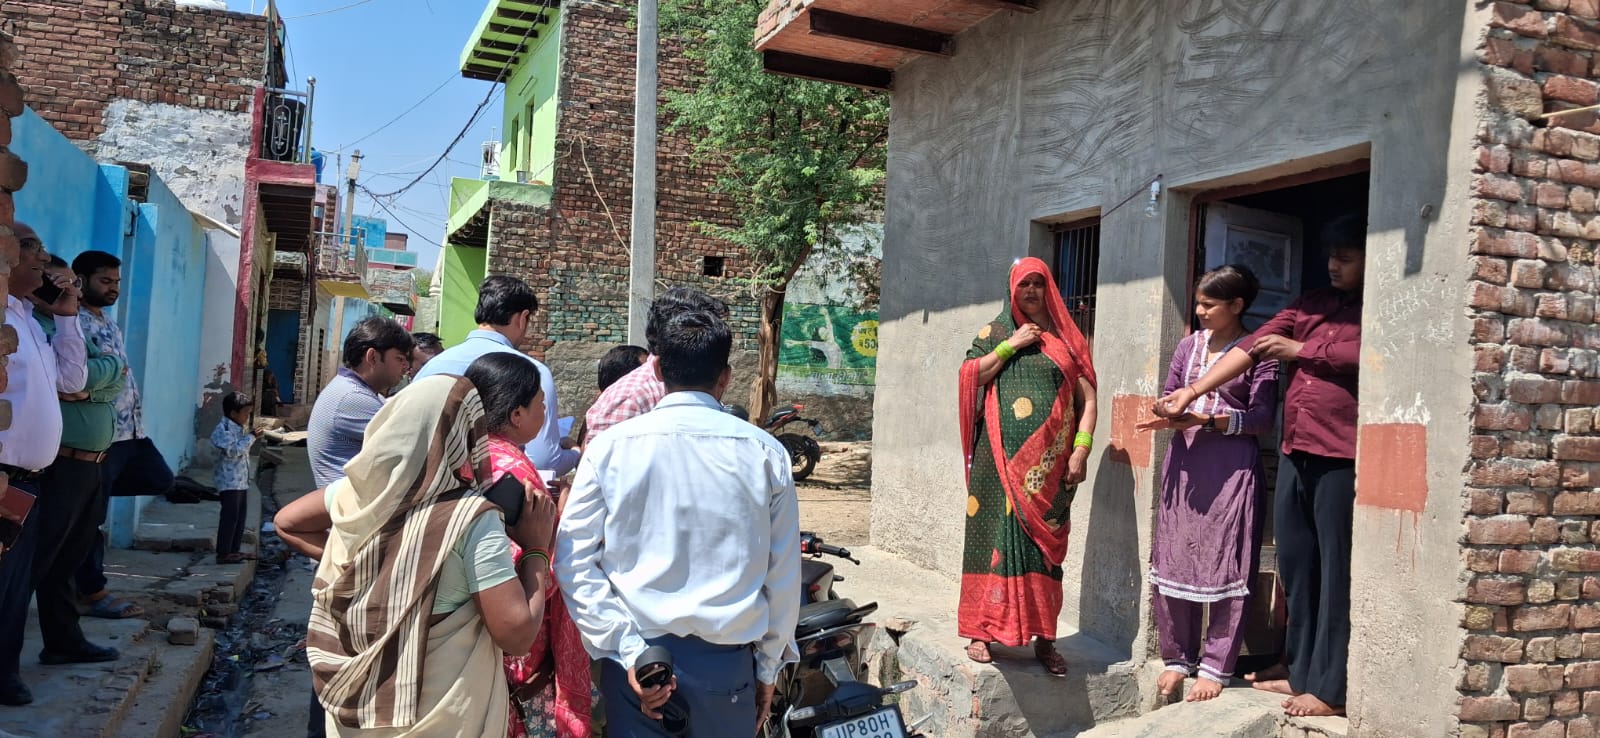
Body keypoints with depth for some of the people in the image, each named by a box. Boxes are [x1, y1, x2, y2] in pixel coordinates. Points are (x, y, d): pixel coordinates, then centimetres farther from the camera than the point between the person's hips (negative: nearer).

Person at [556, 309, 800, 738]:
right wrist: (768, 668, 11)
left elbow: (574, 559, -8)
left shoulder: (611, 446, -4)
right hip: (726, 661, 1)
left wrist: (628, 651, -8)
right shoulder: (765, 452, -3)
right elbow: (784, 574, 1)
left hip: (635, 654, 0)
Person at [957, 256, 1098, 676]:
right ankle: (981, 632, 3)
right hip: (1001, 455, -1)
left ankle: (1043, 638, 10)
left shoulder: (1067, 339, 12)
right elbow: (970, 376, -1)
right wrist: (1011, 345, -6)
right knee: (996, 534, -3)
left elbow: (1087, 398, 6)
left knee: (1044, 544, 3)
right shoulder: (995, 333, 12)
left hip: (1049, 460, 1)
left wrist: (1081, 448, -5)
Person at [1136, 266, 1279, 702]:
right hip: (1185, 463, 5)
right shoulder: (1189, 346, 12)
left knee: (1225, 565, -1)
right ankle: (1178, 657, 19)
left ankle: (1216, 666, 11)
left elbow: (1262, 417, -7)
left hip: (1231, 466, -5)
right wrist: (1169, 417, -6)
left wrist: (1208, 420, -18)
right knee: (1175, 561, 6)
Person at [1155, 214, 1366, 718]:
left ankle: (1329, 689, 5)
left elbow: (1364, 354, -16)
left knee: (1336, 572, -2)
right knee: (1295, 567, 11)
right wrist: (1192, 391, 4)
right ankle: (1301, 672, 23)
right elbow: (1251, 347, 12)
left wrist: (1301, 350, -3)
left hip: (1342, 457, -6)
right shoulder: (1311, 303, 19)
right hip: (1295, 452, 6)